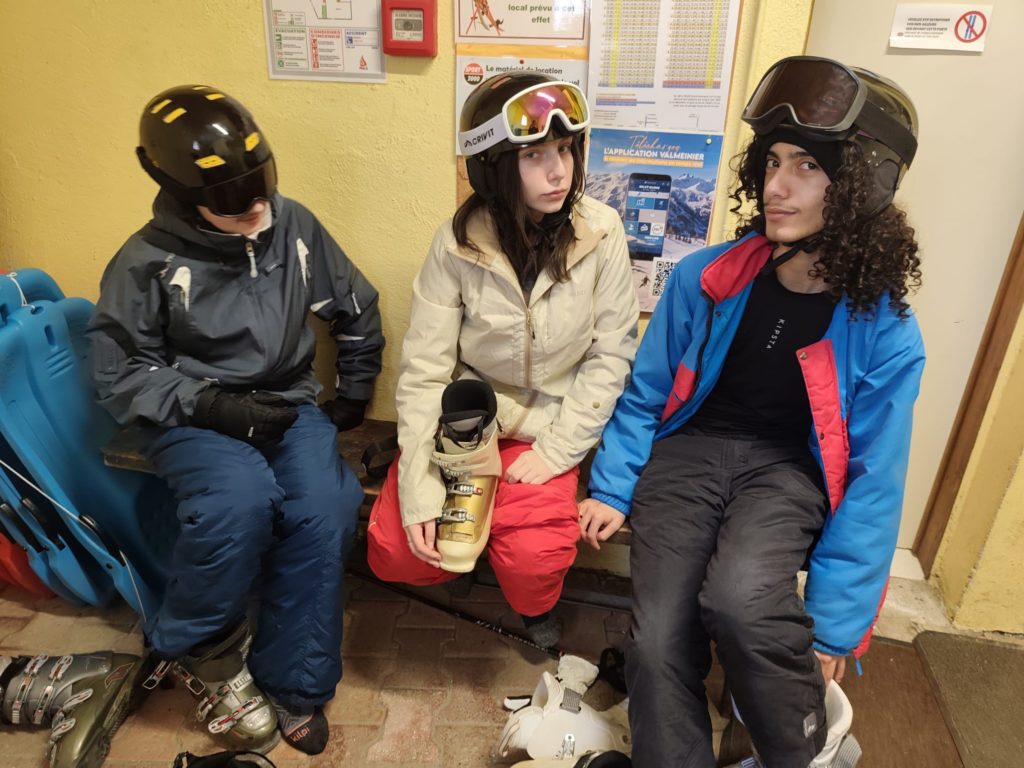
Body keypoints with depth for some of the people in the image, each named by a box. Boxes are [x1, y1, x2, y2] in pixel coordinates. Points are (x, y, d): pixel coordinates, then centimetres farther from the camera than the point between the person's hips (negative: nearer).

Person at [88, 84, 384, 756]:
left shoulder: (294, 225, 0)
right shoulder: (148, 262, -8)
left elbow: (358, 311, 13)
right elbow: (121, 374, -3)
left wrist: (354, 394, 12)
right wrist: (212, 405, -18)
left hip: (288, 405, 3)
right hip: (195, 418, -2)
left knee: (325, 510, -27)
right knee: (243, 499, -35)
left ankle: (289, 686, -5)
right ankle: (197, 650, -3)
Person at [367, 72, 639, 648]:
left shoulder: (600, 232, -12)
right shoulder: (460, 242, -13)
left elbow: (612, 354, -8)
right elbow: (423, 371, -12)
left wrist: (554, 451, -14)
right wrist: (419, 490, -18)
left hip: (548, 427, 0)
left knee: (532, 557, -21)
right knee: (394, 550, -13)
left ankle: (537, 606, 16)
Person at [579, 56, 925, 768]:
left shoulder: (885, 333, -8)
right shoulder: (705, 277, -5)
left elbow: (873, 483, -4)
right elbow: (645, 392, 6)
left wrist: (835, 623, -5)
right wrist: (613, 488, 0)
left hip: (788, 469, -1)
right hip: (688, 450, 2)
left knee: (741, 597, -32)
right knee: (660, 641, -20)